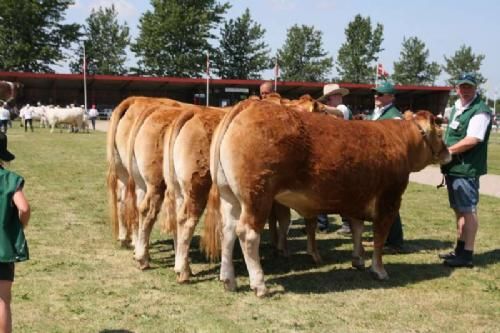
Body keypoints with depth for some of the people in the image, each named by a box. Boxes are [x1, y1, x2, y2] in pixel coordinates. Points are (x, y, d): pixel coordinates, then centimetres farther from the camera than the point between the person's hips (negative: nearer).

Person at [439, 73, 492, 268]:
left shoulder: (480, 111, -13)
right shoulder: (456, 108, 15)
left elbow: (472, 140, -22)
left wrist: (447, 151, -14)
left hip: (467, 169, -9)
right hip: (453, 167, 9)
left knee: (468, 210, -5)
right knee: (458, 209, 15)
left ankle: (467, 255, 0)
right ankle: (460, 249, 26)